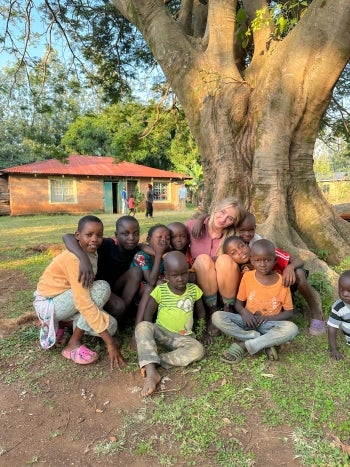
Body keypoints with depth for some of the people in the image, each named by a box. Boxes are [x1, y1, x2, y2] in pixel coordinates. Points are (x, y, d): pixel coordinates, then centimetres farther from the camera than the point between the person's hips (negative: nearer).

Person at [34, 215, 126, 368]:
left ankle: (60, 322, 10)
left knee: (111, 325, -10)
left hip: (64, 300, 8)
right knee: (102, 288, -28)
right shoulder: (73, 258, -29)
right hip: (49, 303, -7)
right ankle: (74, 344, -15)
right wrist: (110, 342, -33)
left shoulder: (91, 253, -3)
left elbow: (85, 291, 2)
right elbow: (84, 303, -34)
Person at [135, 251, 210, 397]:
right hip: (161, 332, -1)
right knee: (142, 326, -32)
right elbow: (148, 314, -3)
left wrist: (203, 331, 10)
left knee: (198, 350, -30)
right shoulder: (160, 290, -8)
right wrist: (149, 335, -9)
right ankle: (151, 372, -41)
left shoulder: (194, 289, -1)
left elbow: (201, 312, 13)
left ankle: (151, 362, -29)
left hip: (183, 337, 1)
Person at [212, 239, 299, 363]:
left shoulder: (282, 282, -7)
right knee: (217, 317, -24)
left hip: (269, 324, -1)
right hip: (248, 321, 1)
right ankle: (265, 341, -21)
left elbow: (289, 312, -1)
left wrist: (269, 318, -17)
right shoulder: (247, 276, -4)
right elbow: (238, 303, 6)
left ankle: (244, 345, -24)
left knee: (292, 328, -32)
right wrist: (244, 312, -17)